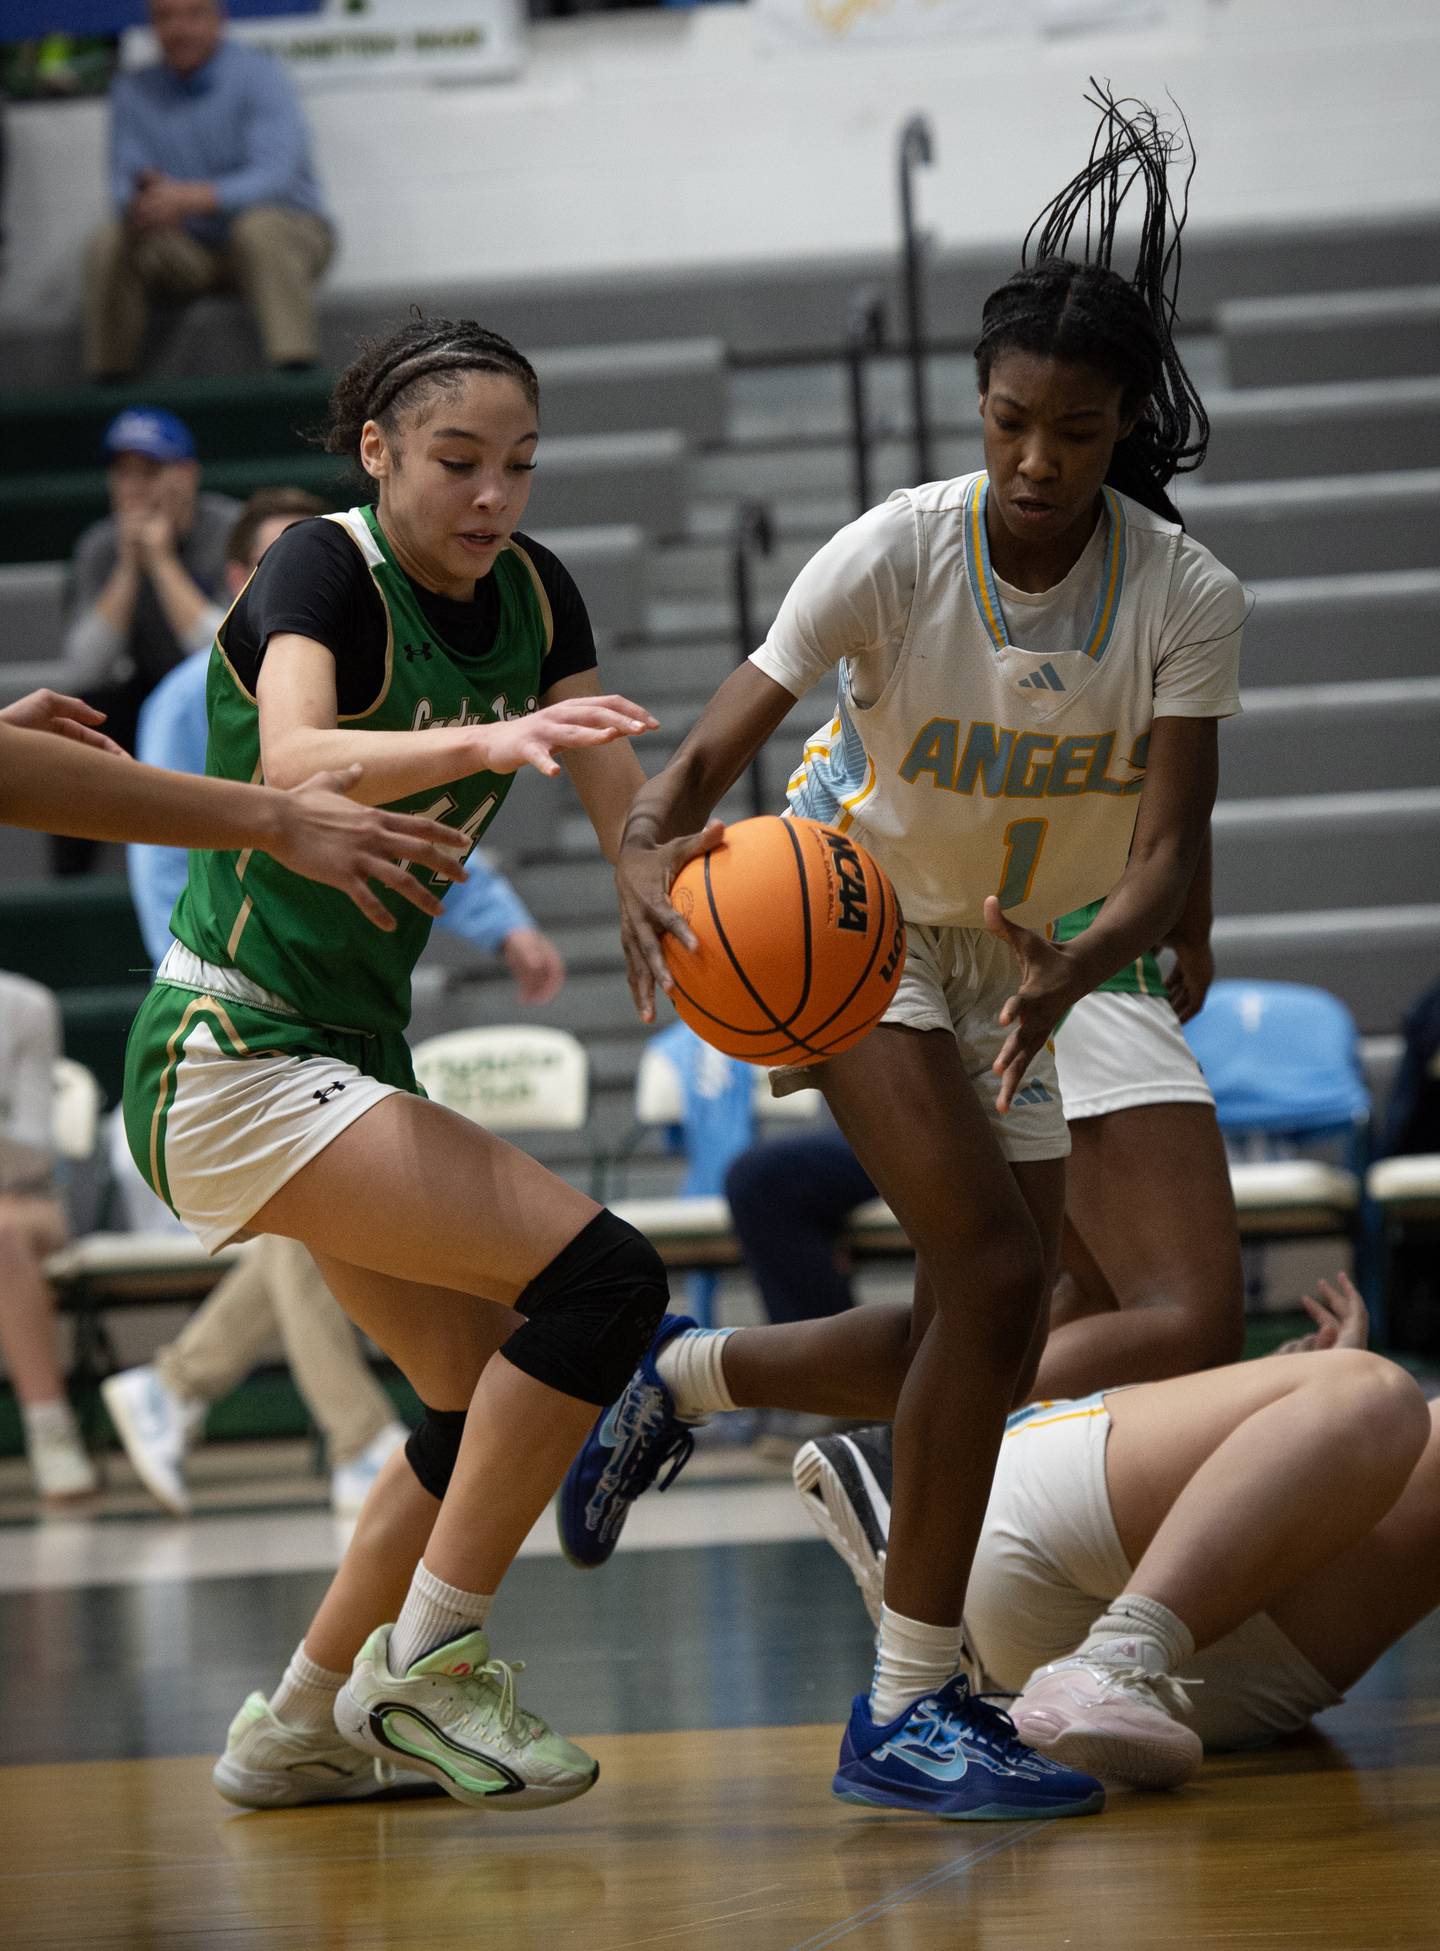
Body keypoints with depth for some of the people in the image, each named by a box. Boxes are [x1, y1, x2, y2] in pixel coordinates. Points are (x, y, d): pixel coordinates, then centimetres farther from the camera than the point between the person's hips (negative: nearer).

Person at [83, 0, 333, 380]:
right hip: (194, 255, 4)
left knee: (260, 226, -37)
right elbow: (124, 189, -6)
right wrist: (141, 205, -34)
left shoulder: (258, 73, -13)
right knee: (108, 244, -22)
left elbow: (275, 176, -27)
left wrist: (195, 197, -45)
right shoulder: (133, 92, 1)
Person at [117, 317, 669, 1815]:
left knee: (493, 1399, 11)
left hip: (347, 1065, 9)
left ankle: (297, 1729, 24)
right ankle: (424, 1665, -10)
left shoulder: (533, 598, 5)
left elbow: (634, 819, 0)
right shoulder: (320, 571, -16)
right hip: (231, 1059, -9)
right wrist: (479, 742, -53)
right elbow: (292, 762, -36)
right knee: (601, 1276, -19)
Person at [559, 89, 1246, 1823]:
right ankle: (906, 1707, -15)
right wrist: (650, 849, -47)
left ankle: (681, 1378, 33)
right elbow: (713, 749, -25)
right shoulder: (897, 553, -23)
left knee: (990, 1357, 6)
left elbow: (1169, 849, -24)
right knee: (993, 1270, -22)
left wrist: (1072, 967, -45)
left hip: (1011, 960, 5)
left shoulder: (1186, 599, -17)